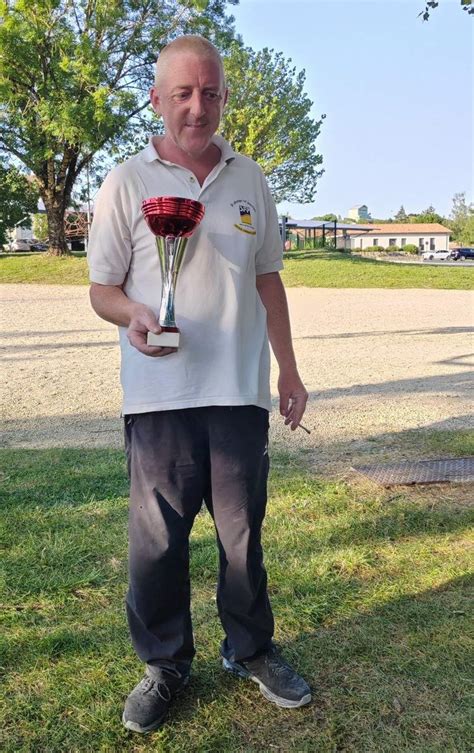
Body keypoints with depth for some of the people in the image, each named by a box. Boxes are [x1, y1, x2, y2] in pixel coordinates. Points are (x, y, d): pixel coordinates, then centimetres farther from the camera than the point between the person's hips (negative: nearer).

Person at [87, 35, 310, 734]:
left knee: (243, 528, 12)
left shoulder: (250, 179, 11)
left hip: (241, 389, 3)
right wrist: (134, 316, -21)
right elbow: (103, 288, 2)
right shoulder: (126, 183, 1)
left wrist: (289, 368, 13)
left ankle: (251, 648, 32)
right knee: (158, 537, 6)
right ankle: (164, 663, 26)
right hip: (161, 394, -2)